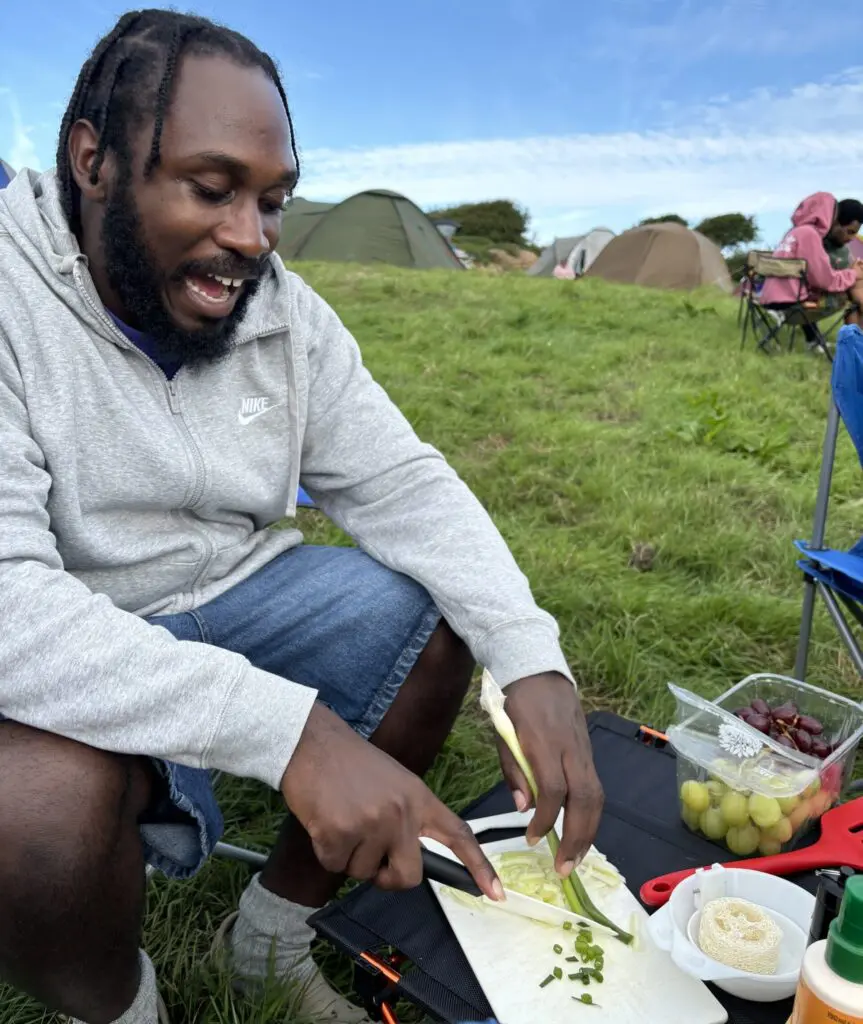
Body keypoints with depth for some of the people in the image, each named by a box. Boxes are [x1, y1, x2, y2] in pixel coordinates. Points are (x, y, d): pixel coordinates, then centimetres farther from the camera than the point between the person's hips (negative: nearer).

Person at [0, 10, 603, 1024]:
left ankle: (272, 935, 9)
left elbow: (401, 482, -6)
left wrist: (533, 661, -22)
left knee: (433, 623, -10)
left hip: (233, 595, 5)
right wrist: (295, 730, -41)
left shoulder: (285, 310, -4)